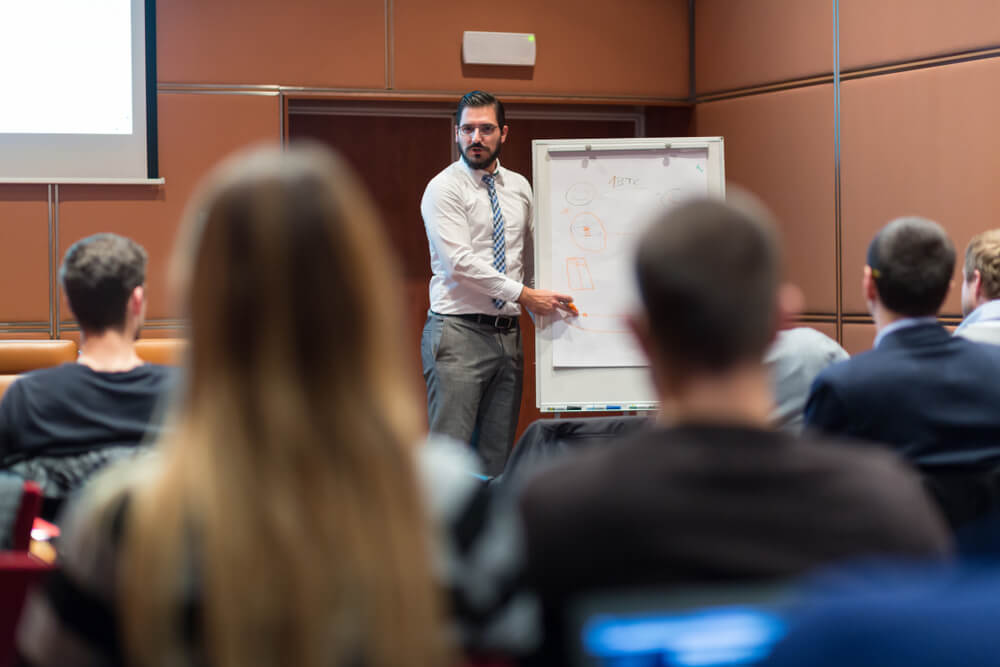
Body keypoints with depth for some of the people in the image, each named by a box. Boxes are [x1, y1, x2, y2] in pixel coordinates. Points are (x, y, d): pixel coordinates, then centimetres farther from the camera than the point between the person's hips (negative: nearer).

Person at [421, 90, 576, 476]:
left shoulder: (519, 188, 14)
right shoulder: (444, 189, -5)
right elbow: (460, 263, -15)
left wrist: (546, 311, 13)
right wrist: (524, 295, -18)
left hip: (507, 334, 6)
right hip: (458, 332, -6)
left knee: (497, 456, 8)